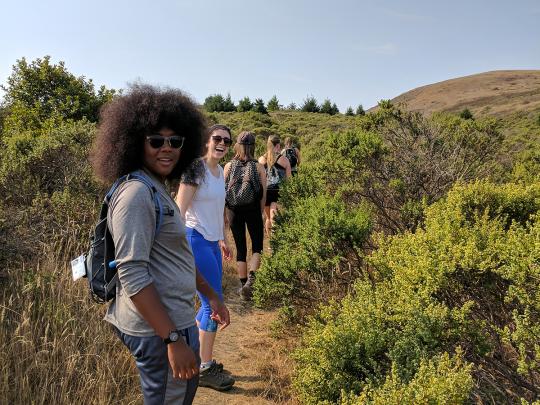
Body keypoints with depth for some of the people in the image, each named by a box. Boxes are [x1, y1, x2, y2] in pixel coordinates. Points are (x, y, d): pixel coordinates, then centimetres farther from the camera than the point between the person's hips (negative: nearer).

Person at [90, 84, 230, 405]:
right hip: (159, 329, -10)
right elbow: (132, 275, -25)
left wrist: (211, 294, 19)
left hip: (177, 319, 10)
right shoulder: (136, 193, -20)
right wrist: (173, 339, -24)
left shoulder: (159, 190, 10)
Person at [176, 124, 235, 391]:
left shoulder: (220, 171, 12)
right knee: (214, 303, -4)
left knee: (211, 303, 13)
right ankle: (205, 370, 11)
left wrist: (222, 239, 26)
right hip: (196, 240, -8)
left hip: (212, 242, 9)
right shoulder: (195, 169, -12)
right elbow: (179, 211, -18)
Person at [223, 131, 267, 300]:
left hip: (235, 211, 2)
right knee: (257, 247, 12)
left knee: (240, 249, 12)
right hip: (253, 211, -1)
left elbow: (223, 191, 1)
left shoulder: (229, 166, -3)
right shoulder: (259, 167, -6)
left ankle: (244, 286, 19)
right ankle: (251, 278, -9)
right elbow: (263, 194, -4)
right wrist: (260, 213, 9)